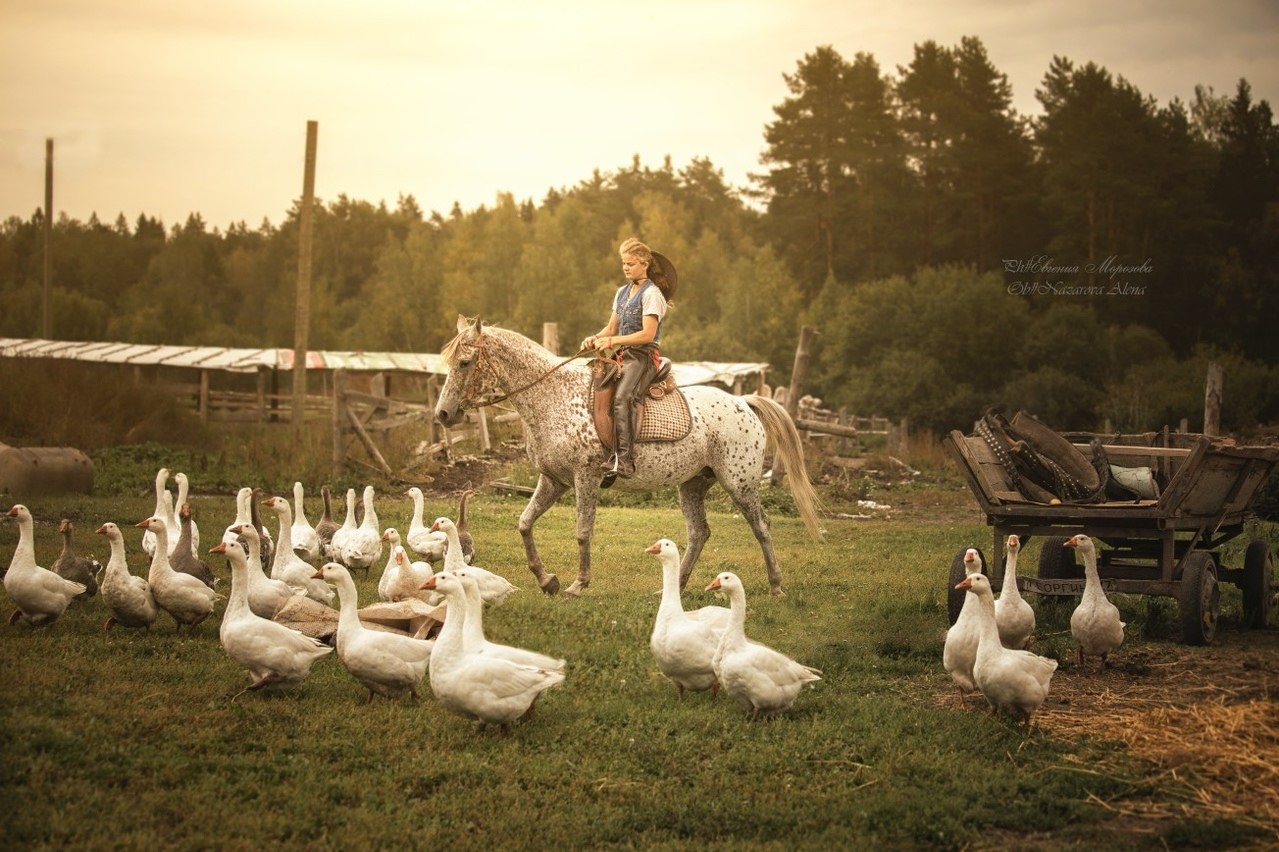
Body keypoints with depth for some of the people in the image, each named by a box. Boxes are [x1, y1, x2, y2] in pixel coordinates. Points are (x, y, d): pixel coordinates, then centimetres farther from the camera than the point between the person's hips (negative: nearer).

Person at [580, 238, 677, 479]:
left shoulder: (651, 294, -6)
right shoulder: (622, 292, 19)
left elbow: (648, 334, -15)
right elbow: (612, 328, 20)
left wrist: (613, 341, -20)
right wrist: (595, 338, -1)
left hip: (643, 355, -9)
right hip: (623, 354, 9)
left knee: (622, 397, -33)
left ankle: (624, 459, -42)